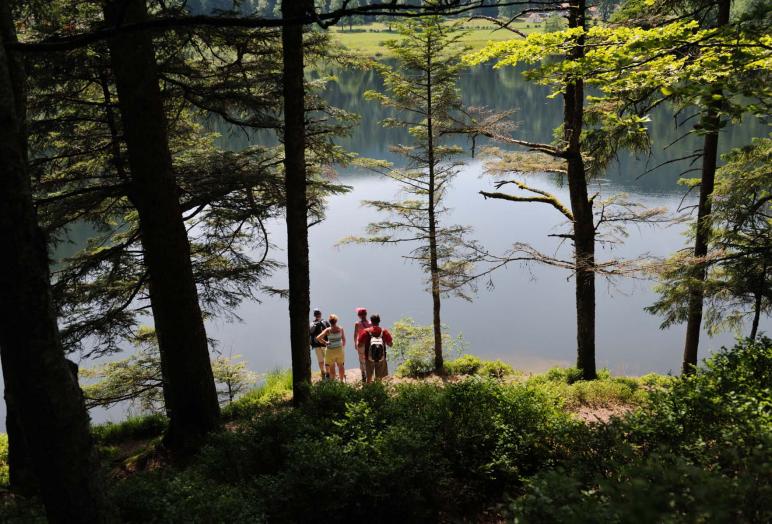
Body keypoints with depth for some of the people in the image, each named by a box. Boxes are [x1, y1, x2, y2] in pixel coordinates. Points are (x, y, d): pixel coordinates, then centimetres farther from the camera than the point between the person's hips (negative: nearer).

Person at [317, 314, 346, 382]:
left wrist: (325, 342, -5)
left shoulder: (328, 330, -12)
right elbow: (344, 339, 4)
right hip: (339, 350, 3)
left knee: (331, 367, 9)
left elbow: (318, 338, -20)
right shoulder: (340, 329, -4)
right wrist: (343, 348, 18)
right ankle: (342, 380, 28)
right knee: (340, 365, 20)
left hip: (330, 351, -3)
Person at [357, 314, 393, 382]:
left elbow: (359, 344, -8)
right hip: (381, 359, 0)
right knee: (379, 378, 13)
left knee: (369, 377, 16)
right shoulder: (384, 332, -7)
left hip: (369, 358, 0)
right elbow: (390, 344, -1)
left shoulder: (366, 332, -11)